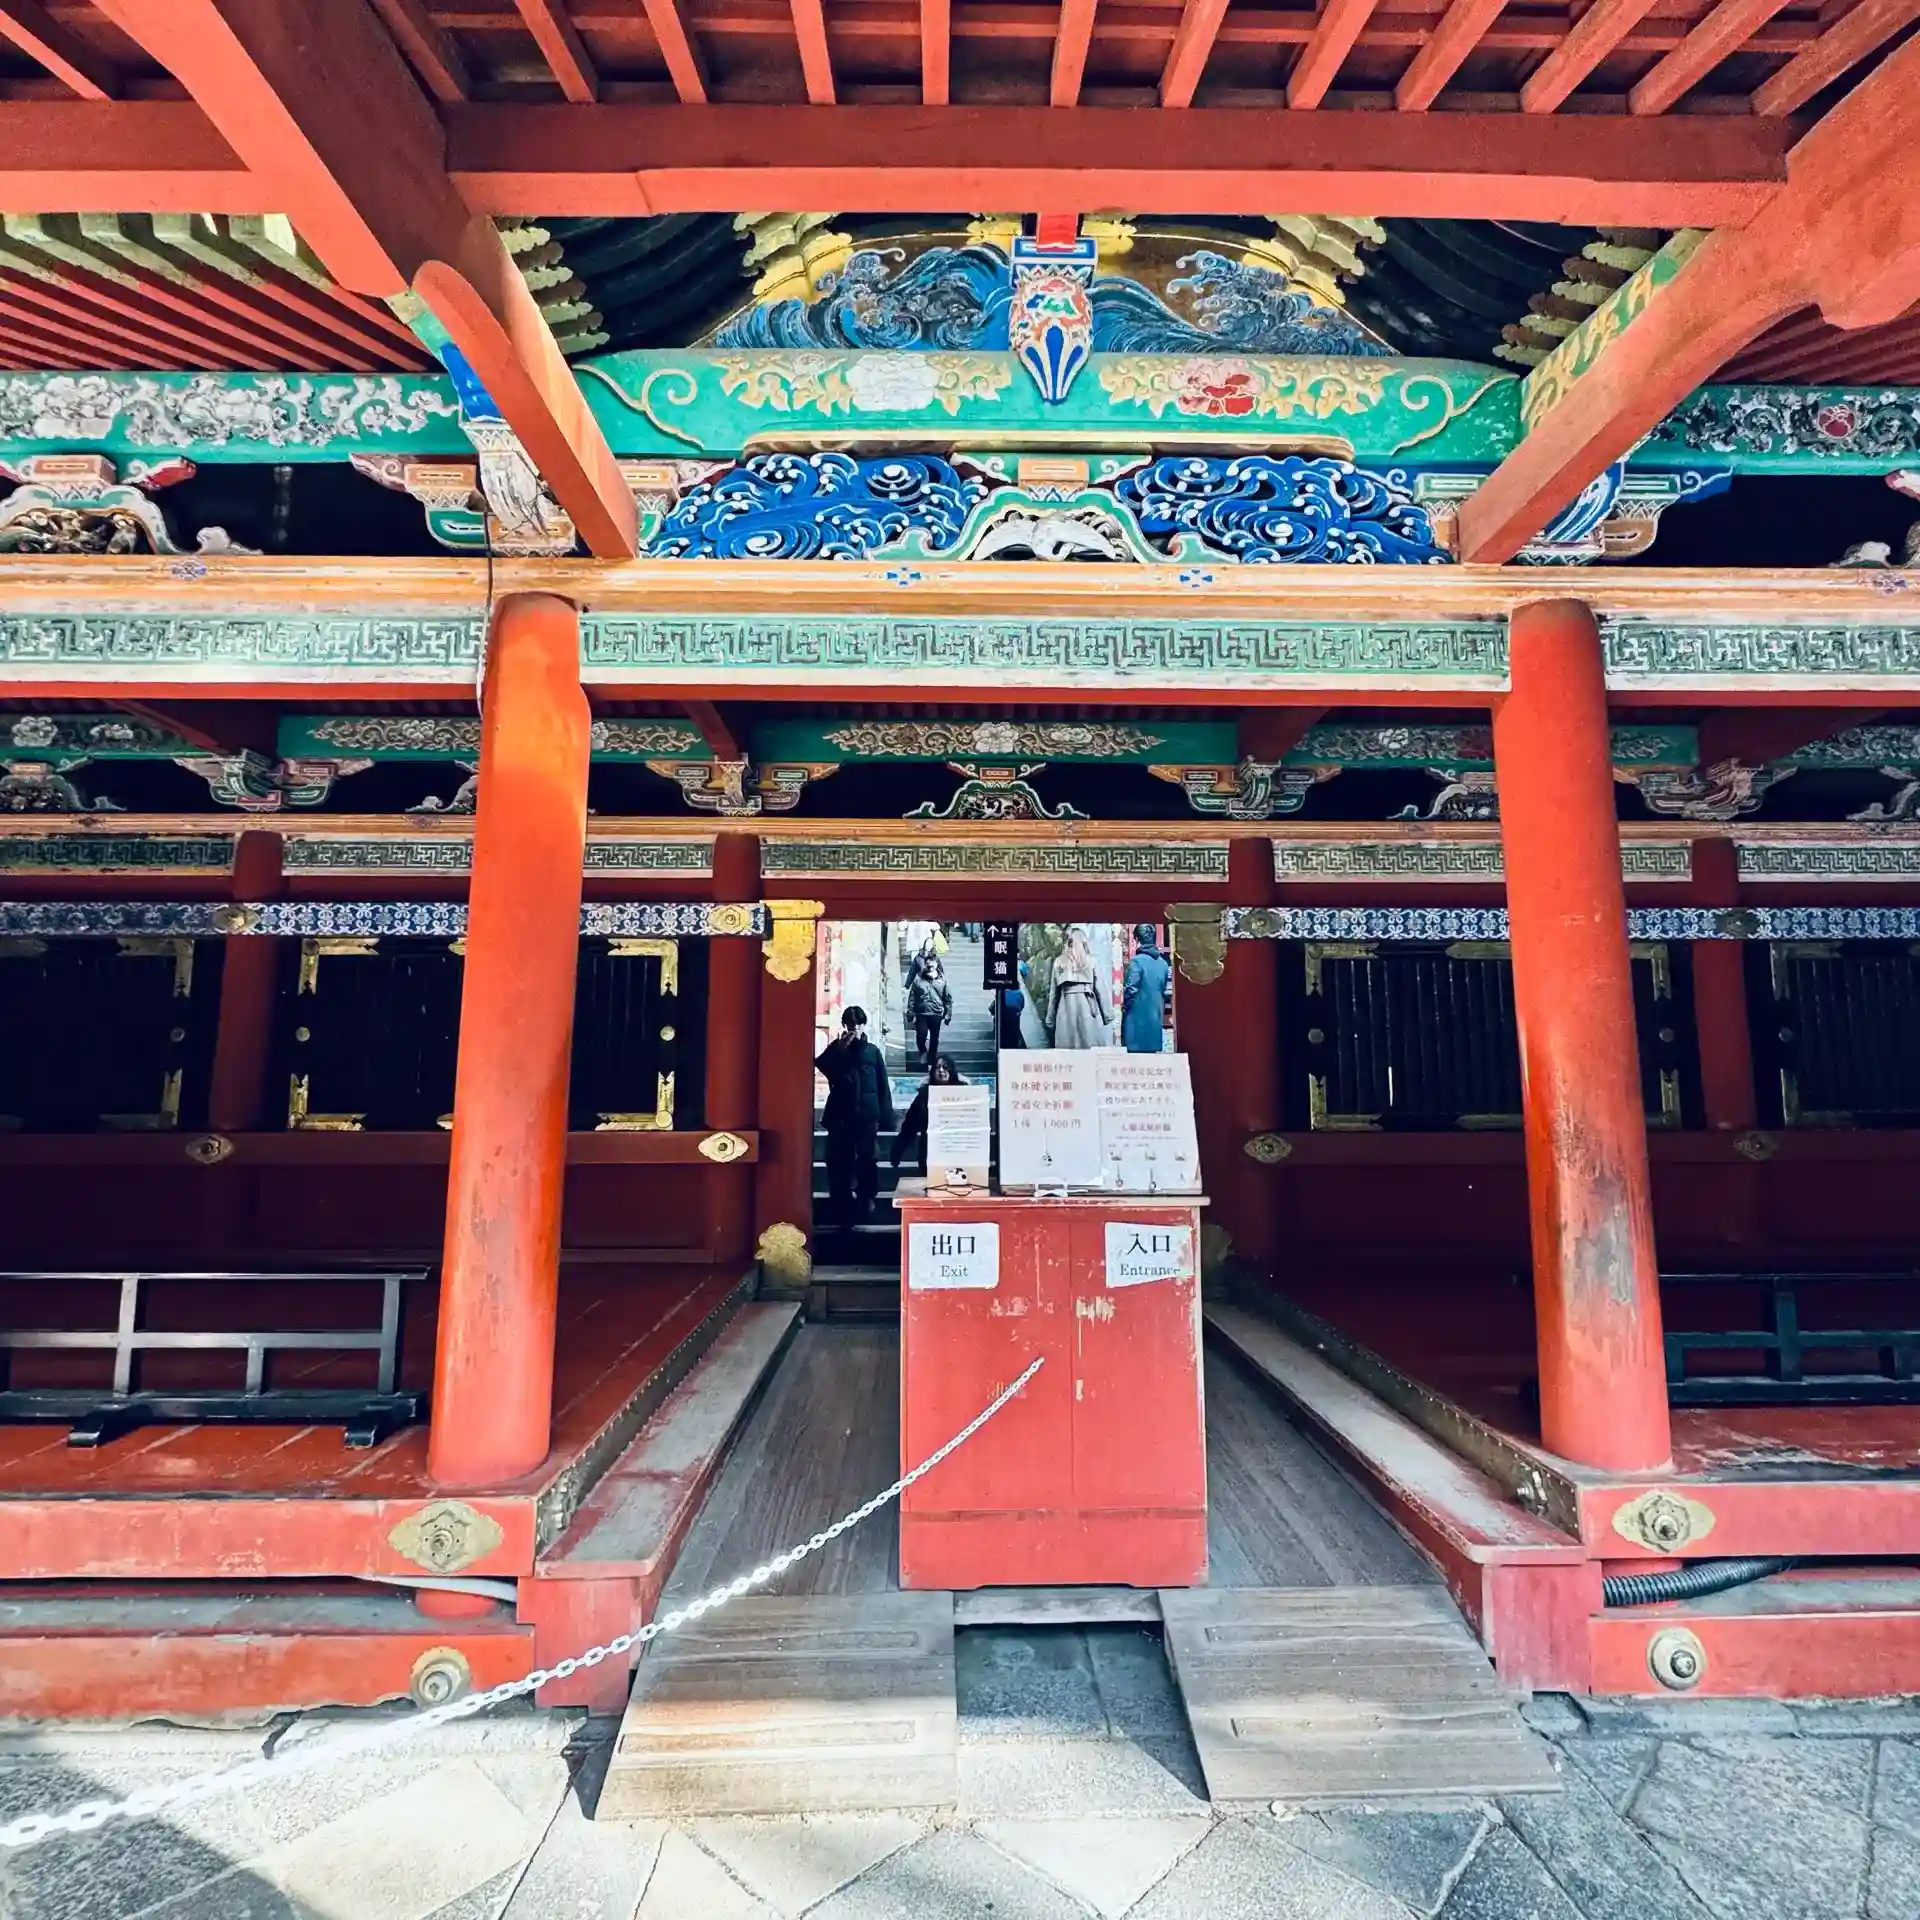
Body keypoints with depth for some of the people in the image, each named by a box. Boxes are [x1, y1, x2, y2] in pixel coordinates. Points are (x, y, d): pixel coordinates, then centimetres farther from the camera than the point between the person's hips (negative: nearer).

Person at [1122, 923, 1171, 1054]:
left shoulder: (1137, 961, -13)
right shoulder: (1163, 963, 9)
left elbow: (1131, 990, -15)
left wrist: (1124, 1007, -1)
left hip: (1137, 1017, -6)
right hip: (1156, 1018, 6)